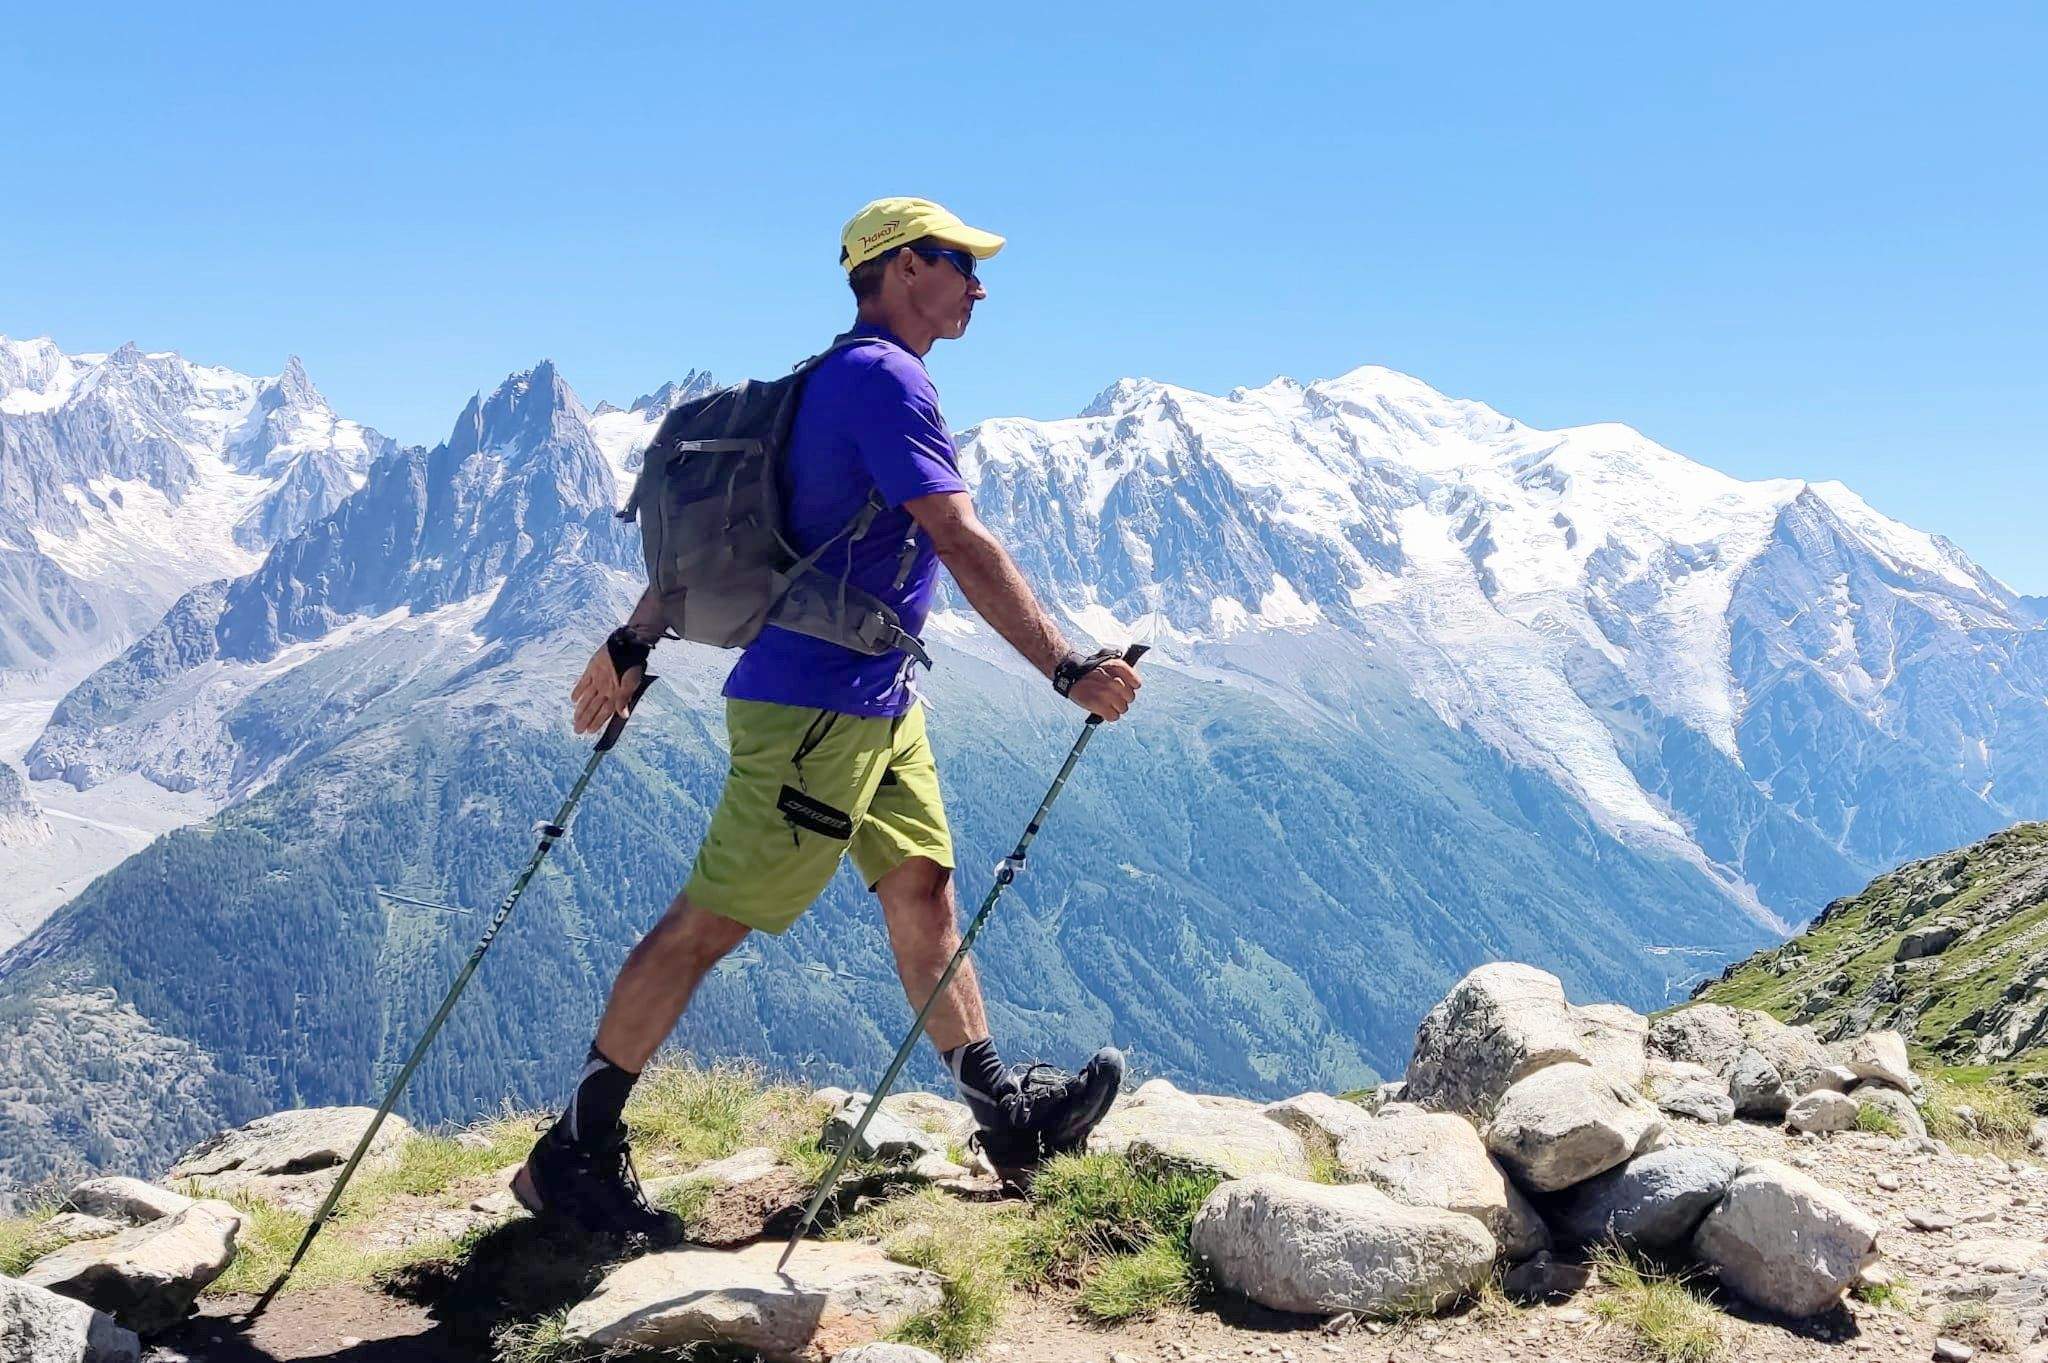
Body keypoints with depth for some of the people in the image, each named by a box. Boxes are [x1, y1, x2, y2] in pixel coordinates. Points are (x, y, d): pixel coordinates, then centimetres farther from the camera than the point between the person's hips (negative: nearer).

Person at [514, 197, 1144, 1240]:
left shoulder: (836, 379, 17)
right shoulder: (884, 378, -14)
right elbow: (963, 543, -23)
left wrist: (633, 643, 20)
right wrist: (1068, 669, -23)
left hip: (877, 701, 10)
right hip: (816, 705, -10)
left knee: (922, 887, 11)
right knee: (710, 920, -4)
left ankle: (1008, 1113, 18)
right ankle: (573, 1152, 5)